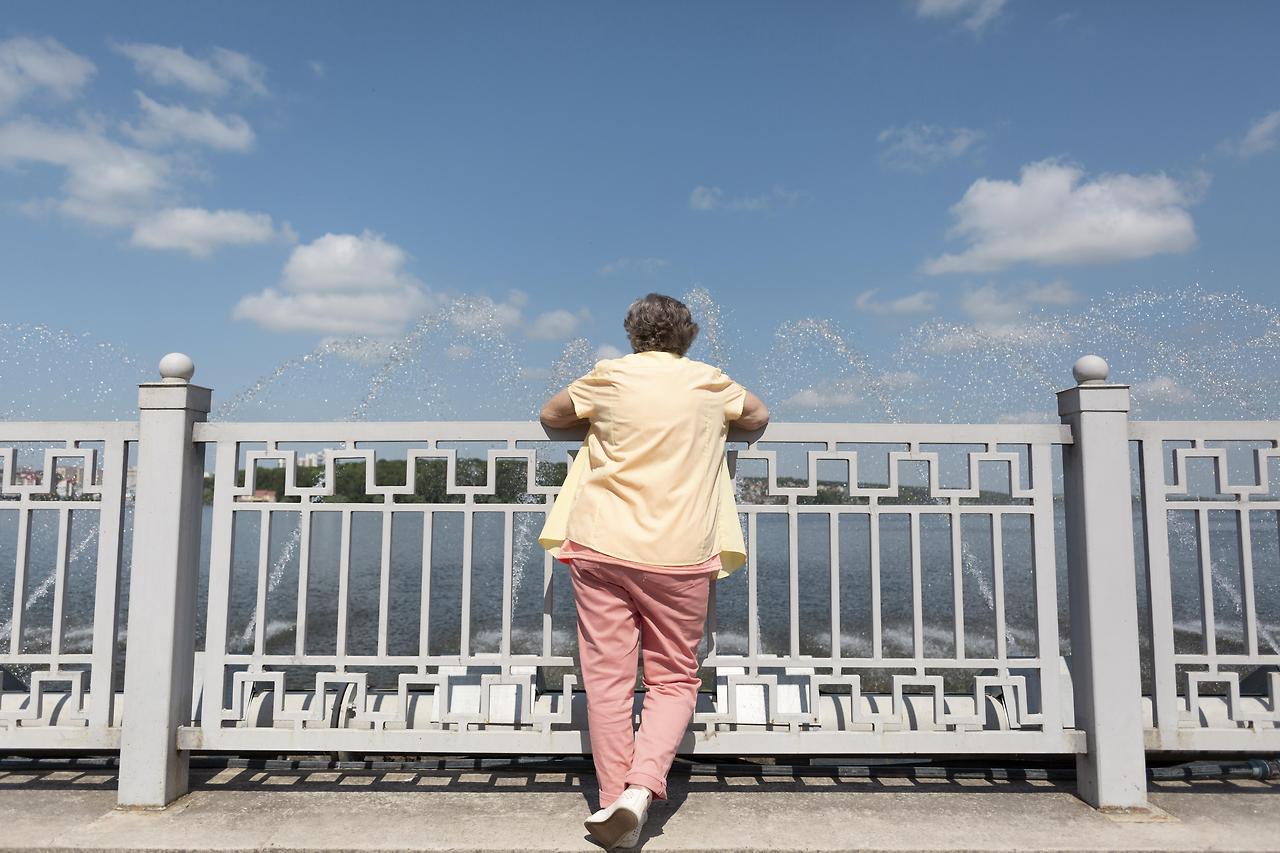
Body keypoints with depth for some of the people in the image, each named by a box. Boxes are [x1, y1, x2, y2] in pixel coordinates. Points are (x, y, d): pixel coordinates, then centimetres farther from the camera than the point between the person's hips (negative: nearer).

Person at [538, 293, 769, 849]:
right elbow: (758, 416, 26)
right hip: (680, 555, 0)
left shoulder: (608, 377, 4)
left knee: (607, 677, 8)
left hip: (602, 547, 0)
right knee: (674, 679, 10)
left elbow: (550, 414, 19)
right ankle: (641, 787, -8)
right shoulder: (709, 383, 8)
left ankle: (613, 801, 11)